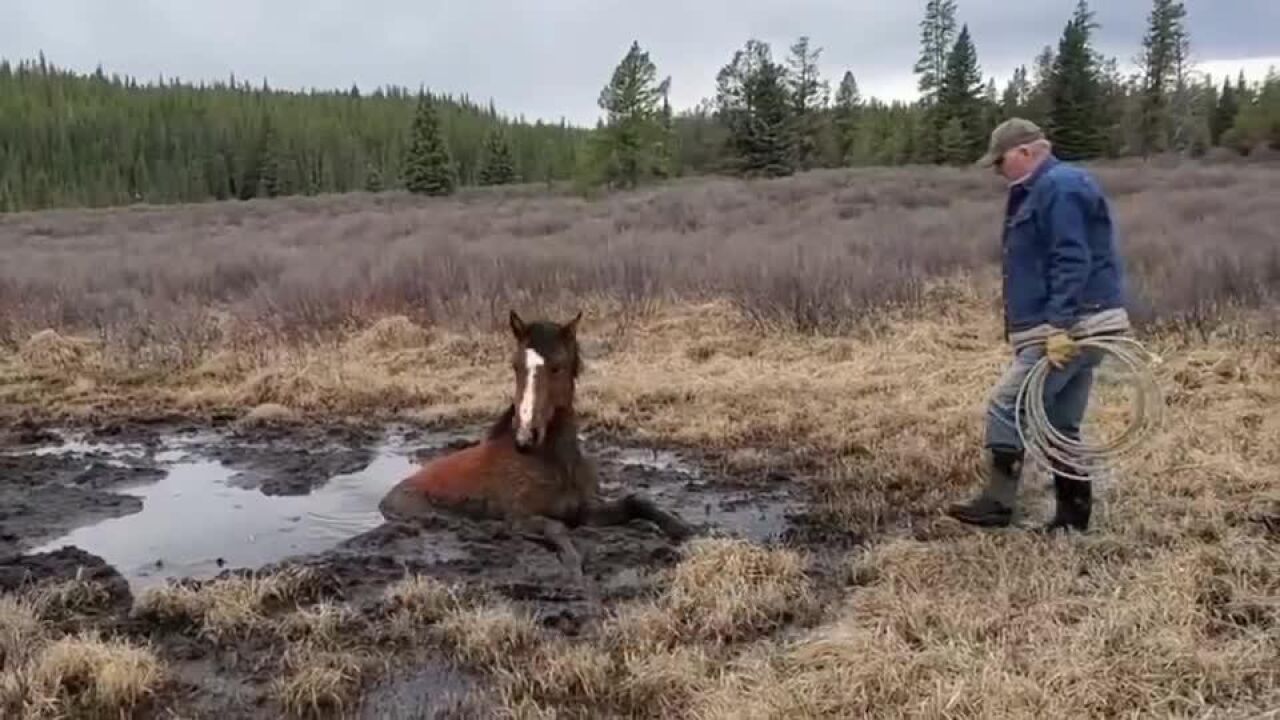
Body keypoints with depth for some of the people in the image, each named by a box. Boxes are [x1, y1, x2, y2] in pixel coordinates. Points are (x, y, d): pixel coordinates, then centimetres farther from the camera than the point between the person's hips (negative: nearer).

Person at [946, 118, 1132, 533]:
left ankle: (998, 504, -5)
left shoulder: (1060, 187, -12)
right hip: (1077, 327, 11)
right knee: (1061, 424, 13)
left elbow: (1072, 263, -22)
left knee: (1006, 407, -9)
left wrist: (1059, 327, -26)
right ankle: (1073, 515, 18)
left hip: (1071, 328, -11)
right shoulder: (1042, 190, 20)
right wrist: (1057, 326, 24)